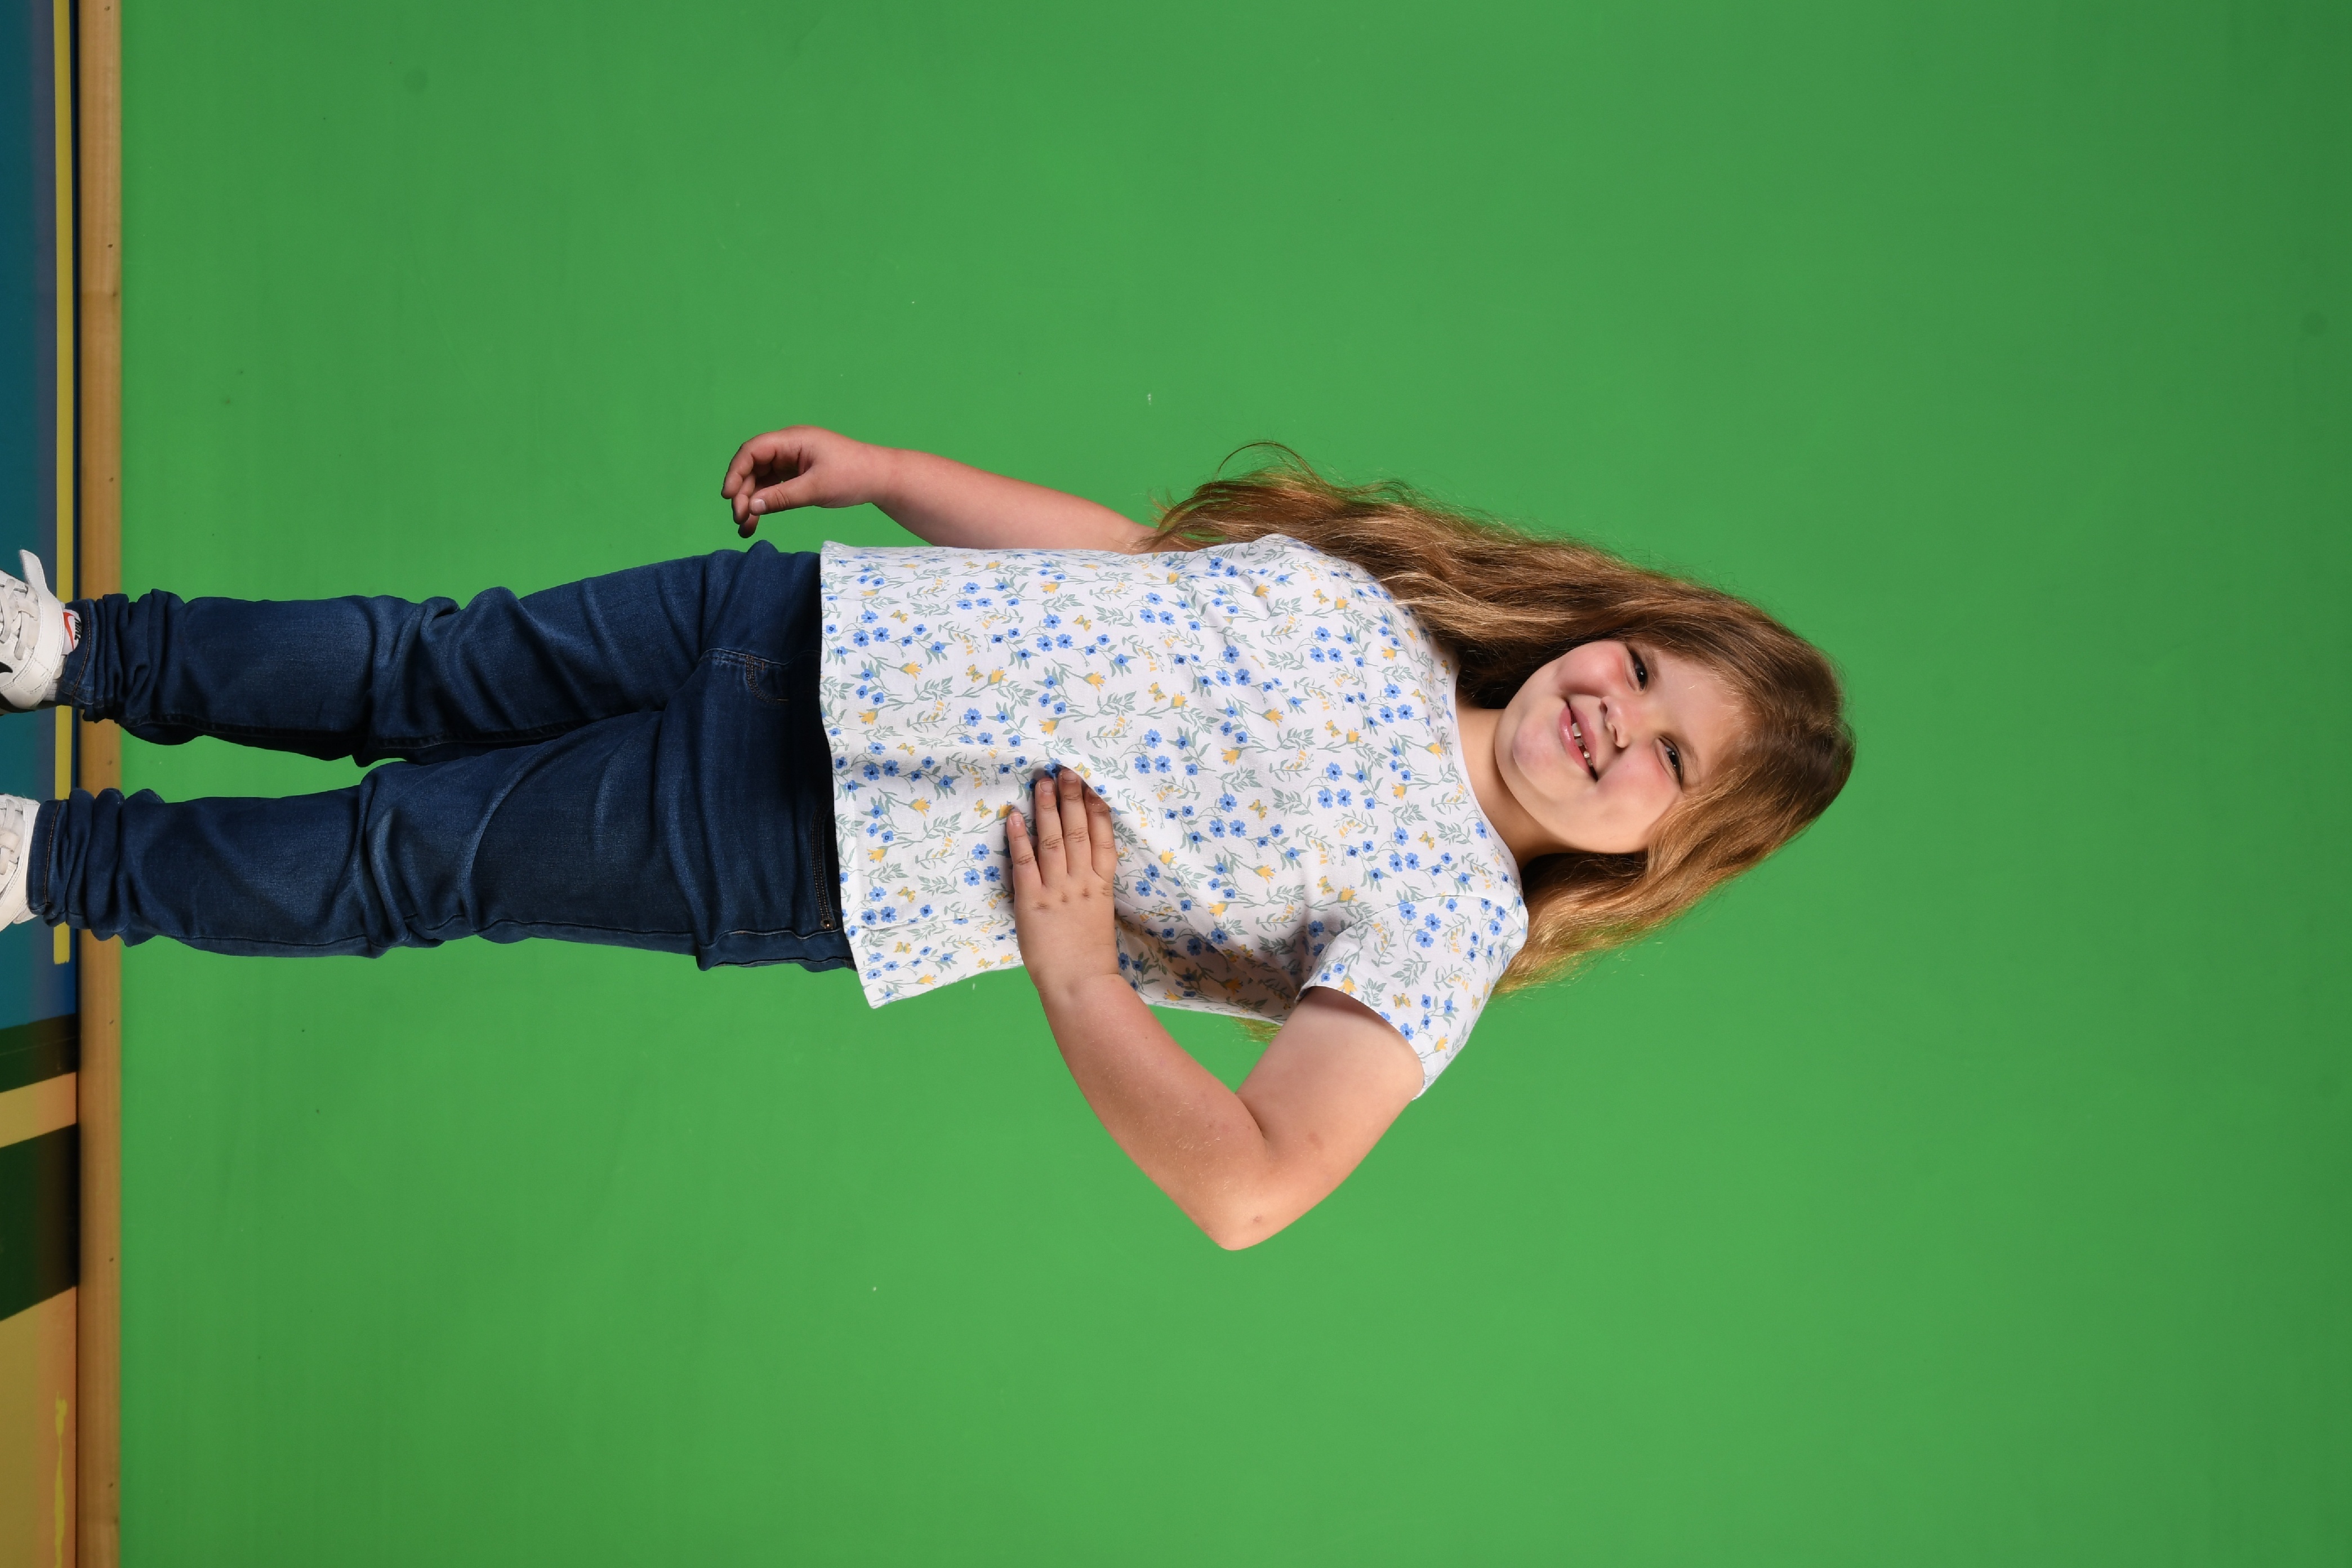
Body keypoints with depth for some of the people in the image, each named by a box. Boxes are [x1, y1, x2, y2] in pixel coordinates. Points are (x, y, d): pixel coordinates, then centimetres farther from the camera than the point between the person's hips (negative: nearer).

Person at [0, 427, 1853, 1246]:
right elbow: (1118, 541, 14)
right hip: (809, 632, 4)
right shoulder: (1371, 596, 4)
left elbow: (1250, 1188, -22)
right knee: (440, 674, 8)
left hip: (805, 867, -4)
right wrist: (882, 467, 7)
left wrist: (1071, 969, -23)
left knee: (399, 864, 3)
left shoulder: (1448, 922, -12)